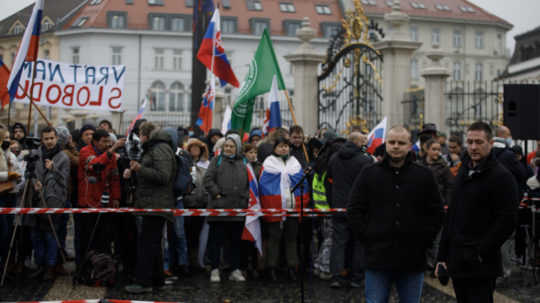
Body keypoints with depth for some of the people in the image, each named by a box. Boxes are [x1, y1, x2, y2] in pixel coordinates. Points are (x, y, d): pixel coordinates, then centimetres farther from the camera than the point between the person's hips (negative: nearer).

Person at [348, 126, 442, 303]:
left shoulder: (424, 176, 5)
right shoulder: (369, 174, 4)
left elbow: (436, 213, 8)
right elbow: (354, 211, 5)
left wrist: (424, 240, -1)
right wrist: (367, 237, -4)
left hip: (413, 261, 1)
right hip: (377, 259, -1)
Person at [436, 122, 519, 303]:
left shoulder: (502, 177, -10)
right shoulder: (463, 172, 15)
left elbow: (507, 221, -16)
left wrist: (482, 252, -16)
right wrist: (443, 255, 15)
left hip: (481, 266, -8)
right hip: (457, 261, 8)